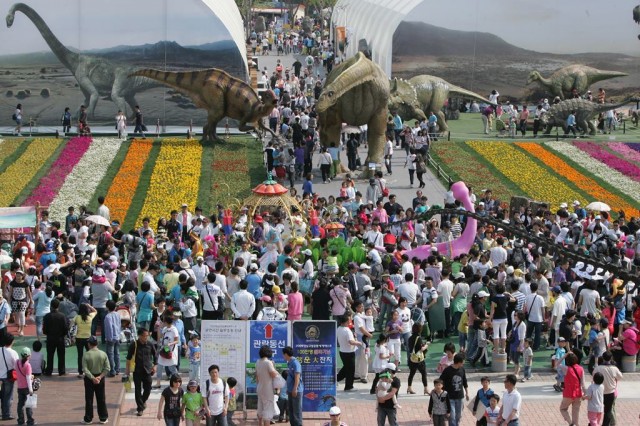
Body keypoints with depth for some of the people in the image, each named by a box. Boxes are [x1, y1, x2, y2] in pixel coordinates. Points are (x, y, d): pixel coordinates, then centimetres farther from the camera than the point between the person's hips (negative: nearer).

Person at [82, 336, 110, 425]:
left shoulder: (86, 355, -13)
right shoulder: (103, 354, -5)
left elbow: (85, 369, -18)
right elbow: (107, 368, -8)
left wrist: (92, 378, -15)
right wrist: (100, 376, -11)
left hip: (89, 379, -2)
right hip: (100, 378, 2)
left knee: (89, 399, 7)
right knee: (101, 399, 11)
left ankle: (88, 419, 12)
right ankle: (103, 418, 15)